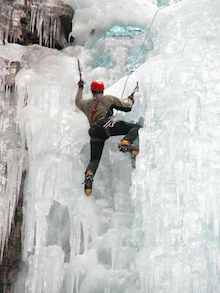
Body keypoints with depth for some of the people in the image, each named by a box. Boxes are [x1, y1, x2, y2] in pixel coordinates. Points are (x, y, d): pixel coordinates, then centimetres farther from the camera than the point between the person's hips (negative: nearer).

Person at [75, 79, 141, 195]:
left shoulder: (86, 104, 27)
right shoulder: (109, 98, 18)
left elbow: (78, 101, 52)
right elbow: (127, 107, 20)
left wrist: (80, 88, 67)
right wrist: (130, 100, 42)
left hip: (95, 132, 4)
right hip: (108, 125, -4)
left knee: (94, 159, 8)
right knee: (136, 127, 2)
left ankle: (89, 174, -23)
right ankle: (125, 142, -27)